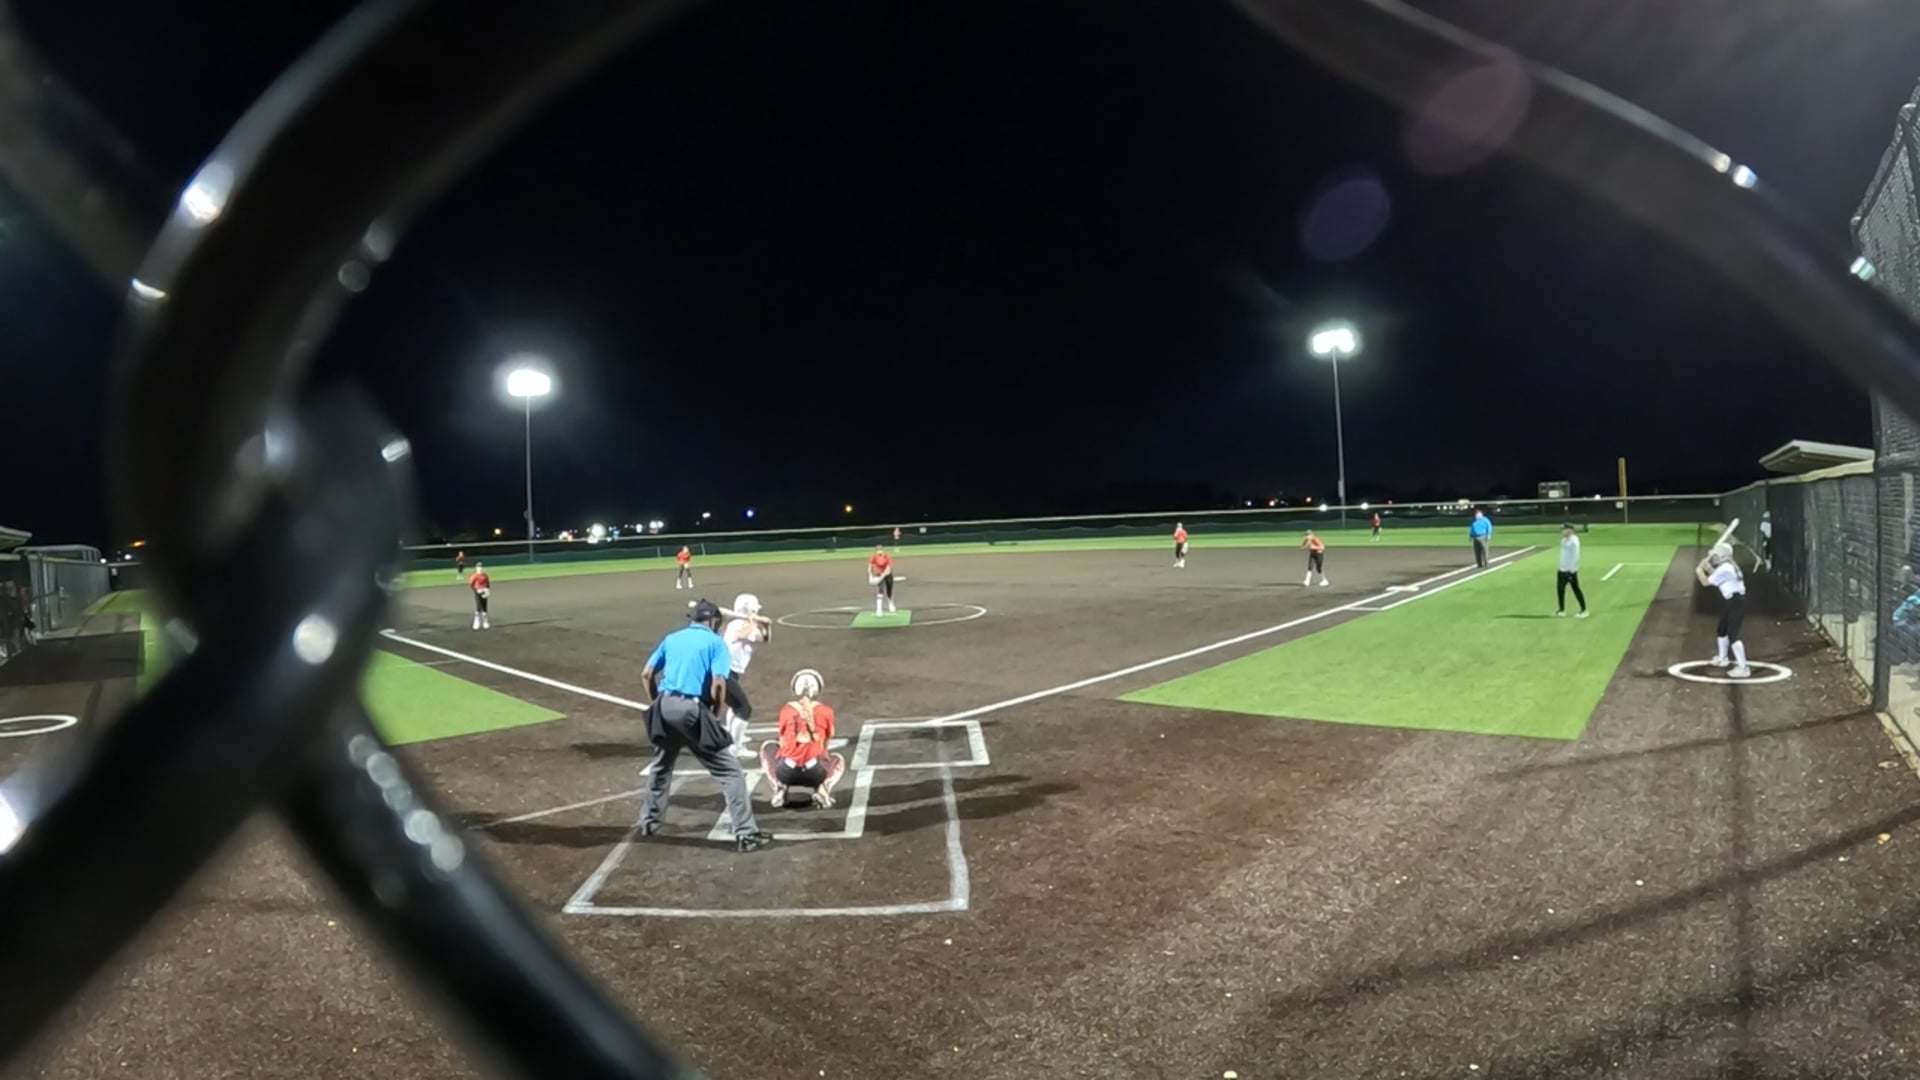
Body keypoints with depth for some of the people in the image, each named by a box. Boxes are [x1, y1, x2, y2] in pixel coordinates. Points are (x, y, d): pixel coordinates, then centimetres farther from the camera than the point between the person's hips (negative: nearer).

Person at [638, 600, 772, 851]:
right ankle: (745, 834, -4)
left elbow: (647, 675, 12)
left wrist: (656, 705, 19)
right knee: (729, 771, 0)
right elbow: (718, 684, -10)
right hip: (692, 709, -5)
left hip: (665, 706, 5)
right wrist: (715, 714, 3)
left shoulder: (671, 638, 17)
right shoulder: (715, 642, 3)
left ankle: (649, 821, 42)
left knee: (661, 765, 29)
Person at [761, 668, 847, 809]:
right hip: (815, 772, -1)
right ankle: (822, 789, 0)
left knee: (768, 748, 33)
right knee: (838, 760, 33)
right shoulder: (825, 711, 9)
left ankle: (779, 788, 7)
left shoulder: (786, 710, 10)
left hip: (787, 772, 1)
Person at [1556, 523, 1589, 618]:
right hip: (1562, 570, 9)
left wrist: (1572, 570, -21)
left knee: (1576, 589, 0)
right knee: (1560, 588, 9)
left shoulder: (1574, 541, -17)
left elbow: (1575, 557, -19)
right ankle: (1562, 610, 16)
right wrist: (1562, 567, 17)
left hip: (1570, 570, -9)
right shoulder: (1564, 540, 11)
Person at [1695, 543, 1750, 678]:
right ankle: (1722, 658, 44)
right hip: (1733, 601, 11)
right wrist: (1708, 568, 17)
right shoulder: (1728, 566, 13)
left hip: (1736, 602, -11)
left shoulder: (1724, 569, -17)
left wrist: (1699, 571, 4)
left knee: (1733, 634, -15)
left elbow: (1706, 582, -11)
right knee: (1722, 630, 25)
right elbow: (1716, 577, 28)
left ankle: (1743, 667, -18)